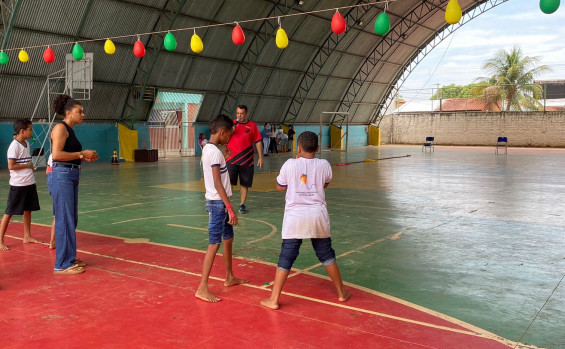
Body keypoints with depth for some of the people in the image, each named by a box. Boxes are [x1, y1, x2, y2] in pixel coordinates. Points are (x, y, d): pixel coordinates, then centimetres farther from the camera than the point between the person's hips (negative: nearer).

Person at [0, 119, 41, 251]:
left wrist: (31, 166, 6)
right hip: (18, 185, -8)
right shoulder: (14, 146, -14)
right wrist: (28, 165, -12)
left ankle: (27, 236, 23)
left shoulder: (26, 144, 10)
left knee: (28, 210, 13)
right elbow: (11, 166, -19)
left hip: (30, 183, 8)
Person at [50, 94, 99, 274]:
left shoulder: (70, 130, 18)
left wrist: (86, 157, 7)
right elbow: (56, 154, -20)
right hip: (62, 176, -10)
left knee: (72, 219, 14)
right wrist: (82, 154, -13)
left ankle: (69, 258, 25)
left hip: (72, 175, 10)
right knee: (64, 220, -6)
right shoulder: (60, 127, -9)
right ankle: (62, 264, 1)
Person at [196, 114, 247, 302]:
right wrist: (230, 208, -22)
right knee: (214, 244, -8)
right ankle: (202, 289, -4)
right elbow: (217, 183, -23)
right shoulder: (215, 152, -18)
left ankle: (229, 277, 32)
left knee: (228, 238, 19)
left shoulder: (207, 149, 11)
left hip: (218, 202, 10)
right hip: (218, 203, -10)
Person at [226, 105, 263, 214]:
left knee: (245, 184, 8)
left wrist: (260, 158, 1)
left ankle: (242, 205, 22)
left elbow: (258, 142, 5)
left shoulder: (252, 125, 3)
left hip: (247, 161, 1)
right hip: (231, 159, -1)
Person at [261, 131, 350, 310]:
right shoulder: (324, 165, -1)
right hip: (318, 216, 2)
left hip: (295, 216, -2)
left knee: (286, 257, 4)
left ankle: (273, 299, 4)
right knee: (326, 255, 17)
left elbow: (280, 187, 9)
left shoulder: (290, 164, -7)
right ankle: (341, 293, 29)